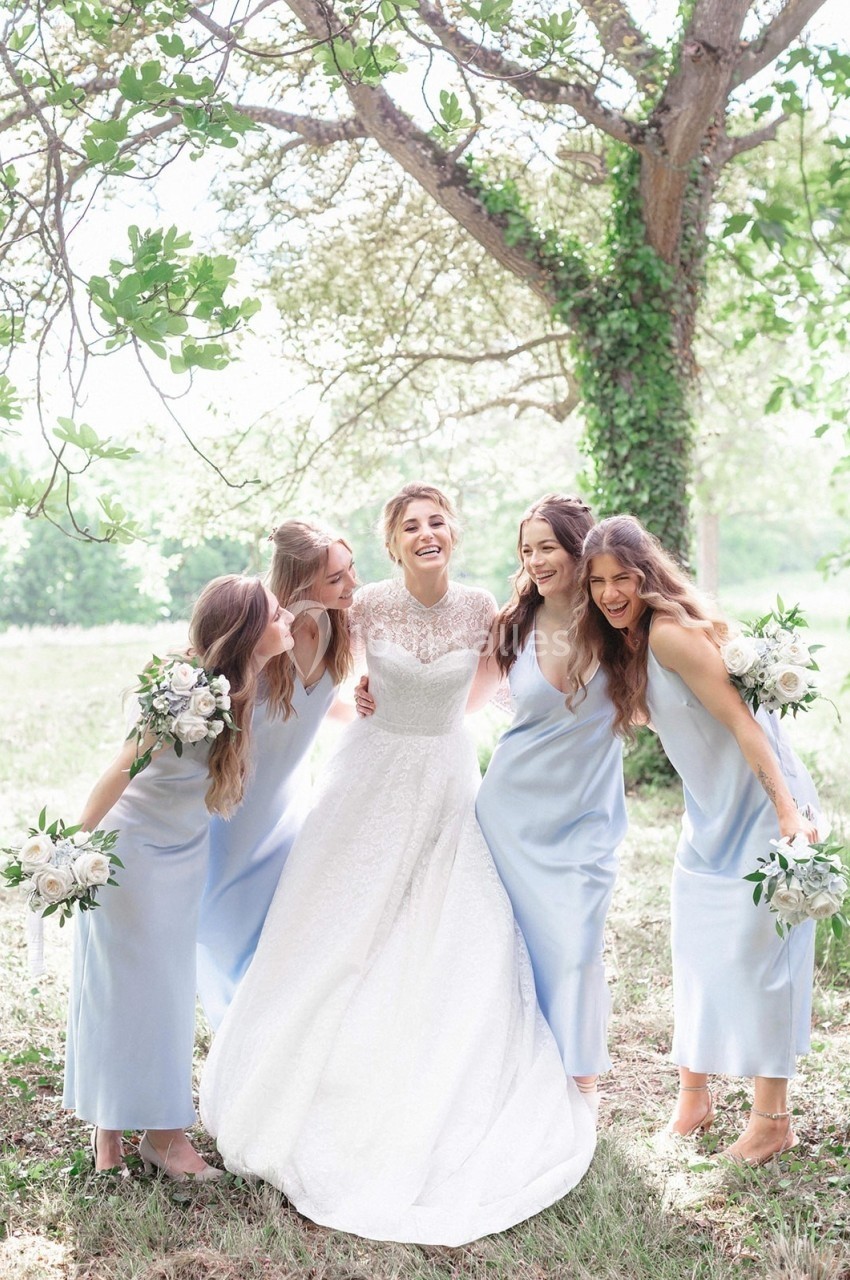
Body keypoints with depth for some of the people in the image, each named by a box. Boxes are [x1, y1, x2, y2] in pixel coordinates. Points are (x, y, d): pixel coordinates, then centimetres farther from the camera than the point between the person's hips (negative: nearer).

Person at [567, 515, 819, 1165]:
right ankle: (694, 1094, 25)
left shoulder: (670, 632, -23)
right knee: (698, 950, 12)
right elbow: (636, 714, 19)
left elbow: (741, 719, -24)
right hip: (712, 813, 9)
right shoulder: (625, 642, 4)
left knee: (757, 950, -3)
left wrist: (789, 812, -27)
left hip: (761, 807, -9)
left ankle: (774, 1117, 10)